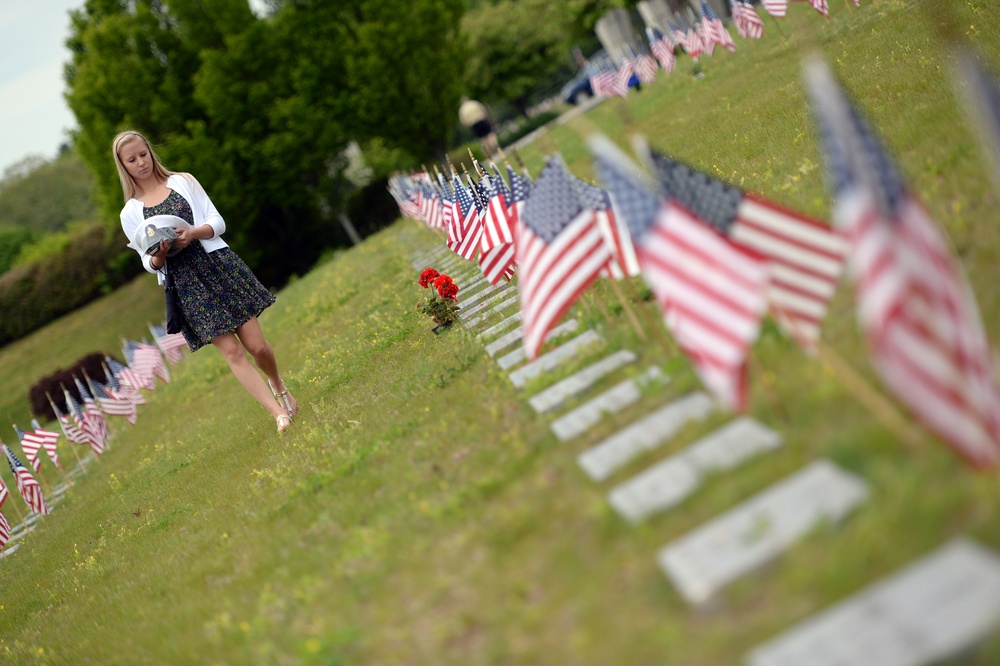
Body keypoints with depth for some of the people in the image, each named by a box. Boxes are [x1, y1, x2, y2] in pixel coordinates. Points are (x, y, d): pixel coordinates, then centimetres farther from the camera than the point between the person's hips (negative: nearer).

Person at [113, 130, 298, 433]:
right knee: (232, 351, -9)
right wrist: (158, 256, -15)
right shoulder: (130, 212, 7)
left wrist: (194, 233, -18)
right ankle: (280, 413, -8)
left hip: (219, 266, 0)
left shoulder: (183, 181, 7)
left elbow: (218, 222, 3)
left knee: (256, 345, -1)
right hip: (185, 284, 0)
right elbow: (149, 264, 8)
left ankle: (277, 384, 30)